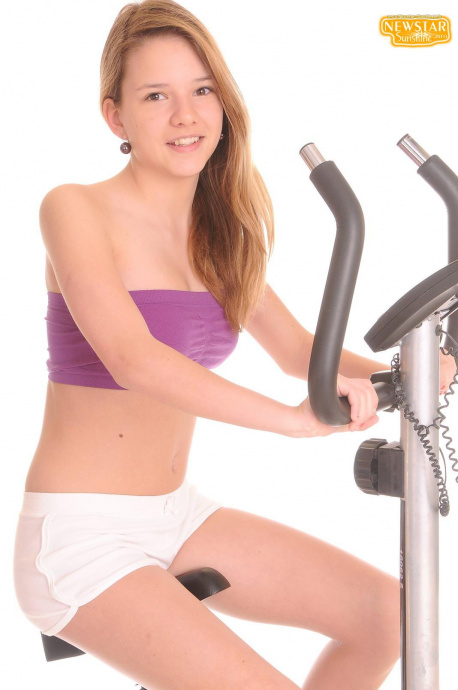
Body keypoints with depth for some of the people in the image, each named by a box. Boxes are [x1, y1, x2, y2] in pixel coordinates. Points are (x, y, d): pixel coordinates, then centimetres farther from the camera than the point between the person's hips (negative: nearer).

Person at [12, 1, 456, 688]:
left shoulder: (216, 231, 8)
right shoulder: (76, 209, -13)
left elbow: (297, 348, 12)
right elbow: (131, 356, -28)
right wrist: (294, 417, -37)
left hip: (177, 515, 7)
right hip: (80, 534, -7)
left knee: (386, 612, 2)